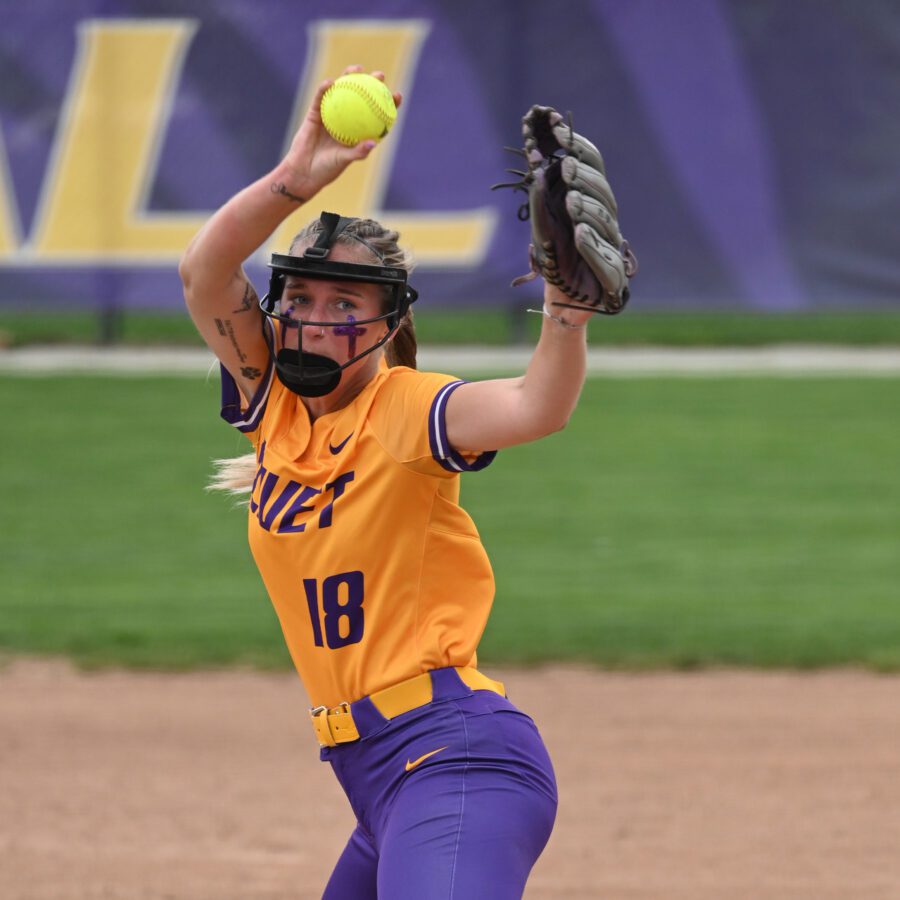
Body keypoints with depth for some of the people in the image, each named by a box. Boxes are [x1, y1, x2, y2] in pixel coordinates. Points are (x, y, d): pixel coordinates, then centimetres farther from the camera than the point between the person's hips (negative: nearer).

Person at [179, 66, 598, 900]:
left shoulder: (405, 409, -7)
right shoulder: (274, 403, 11)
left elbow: (536, 408, -26)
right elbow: (203, 273, -4)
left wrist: (567, 297, -42)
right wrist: (295, 180, -18)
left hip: (455, 760, -9)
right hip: (375, 776, 9)